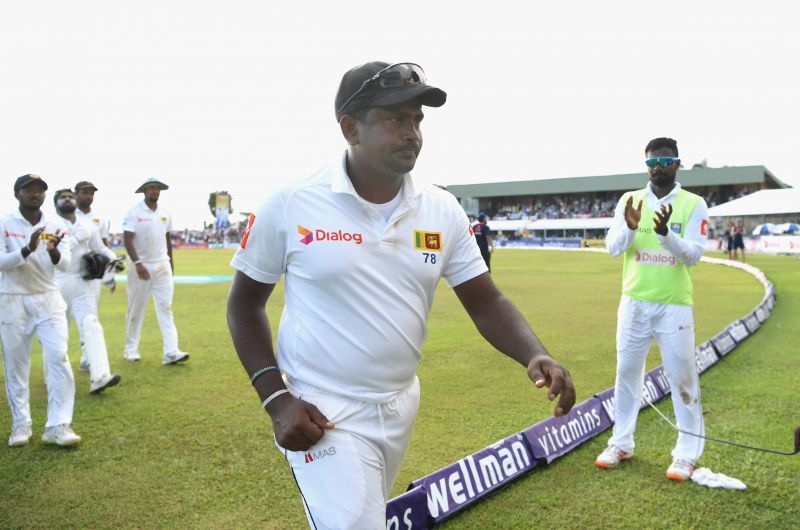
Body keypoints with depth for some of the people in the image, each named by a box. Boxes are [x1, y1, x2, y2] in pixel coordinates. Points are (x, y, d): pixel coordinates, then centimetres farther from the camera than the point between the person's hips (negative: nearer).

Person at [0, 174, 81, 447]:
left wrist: (53, 251, -29)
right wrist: (27, 250, -29)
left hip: (49, 300, 2)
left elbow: (64, 264, -7)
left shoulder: (56, 225, 2)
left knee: (59, 357, -9)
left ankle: (58, 425, -6)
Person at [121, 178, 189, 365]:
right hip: (141, 266, -4)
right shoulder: (134, 213, -7)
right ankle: (131, 349, 21)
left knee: (166, 308, -3)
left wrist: (170, 260, 22)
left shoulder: (165, 213, 9)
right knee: (136, 309, 5)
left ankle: (171, 352, -8)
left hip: (163, 266, 4)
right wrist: (137, 263, -26)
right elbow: (128, 240, -15)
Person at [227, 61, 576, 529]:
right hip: (322, 417, -4)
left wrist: (535, 355, -21)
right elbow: (245, 305, -3)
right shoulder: (291, 206, -12)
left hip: (401, 409, 5)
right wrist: (277, 400, -12)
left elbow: (486, 302, -1)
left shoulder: (442, 210, -4)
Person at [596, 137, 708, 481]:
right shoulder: (629, 200, 4)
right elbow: (612, 248, -3)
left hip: (674, 306, -2)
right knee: (627, 373, 11)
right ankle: (621, 444, 25)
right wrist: (630, 227, -22)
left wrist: (665, 233, -28)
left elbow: (693, 255, -11)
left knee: (682, 378, 3)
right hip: (634, 303, 3)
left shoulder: (694, 205, -2)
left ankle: (687, 454, 17)